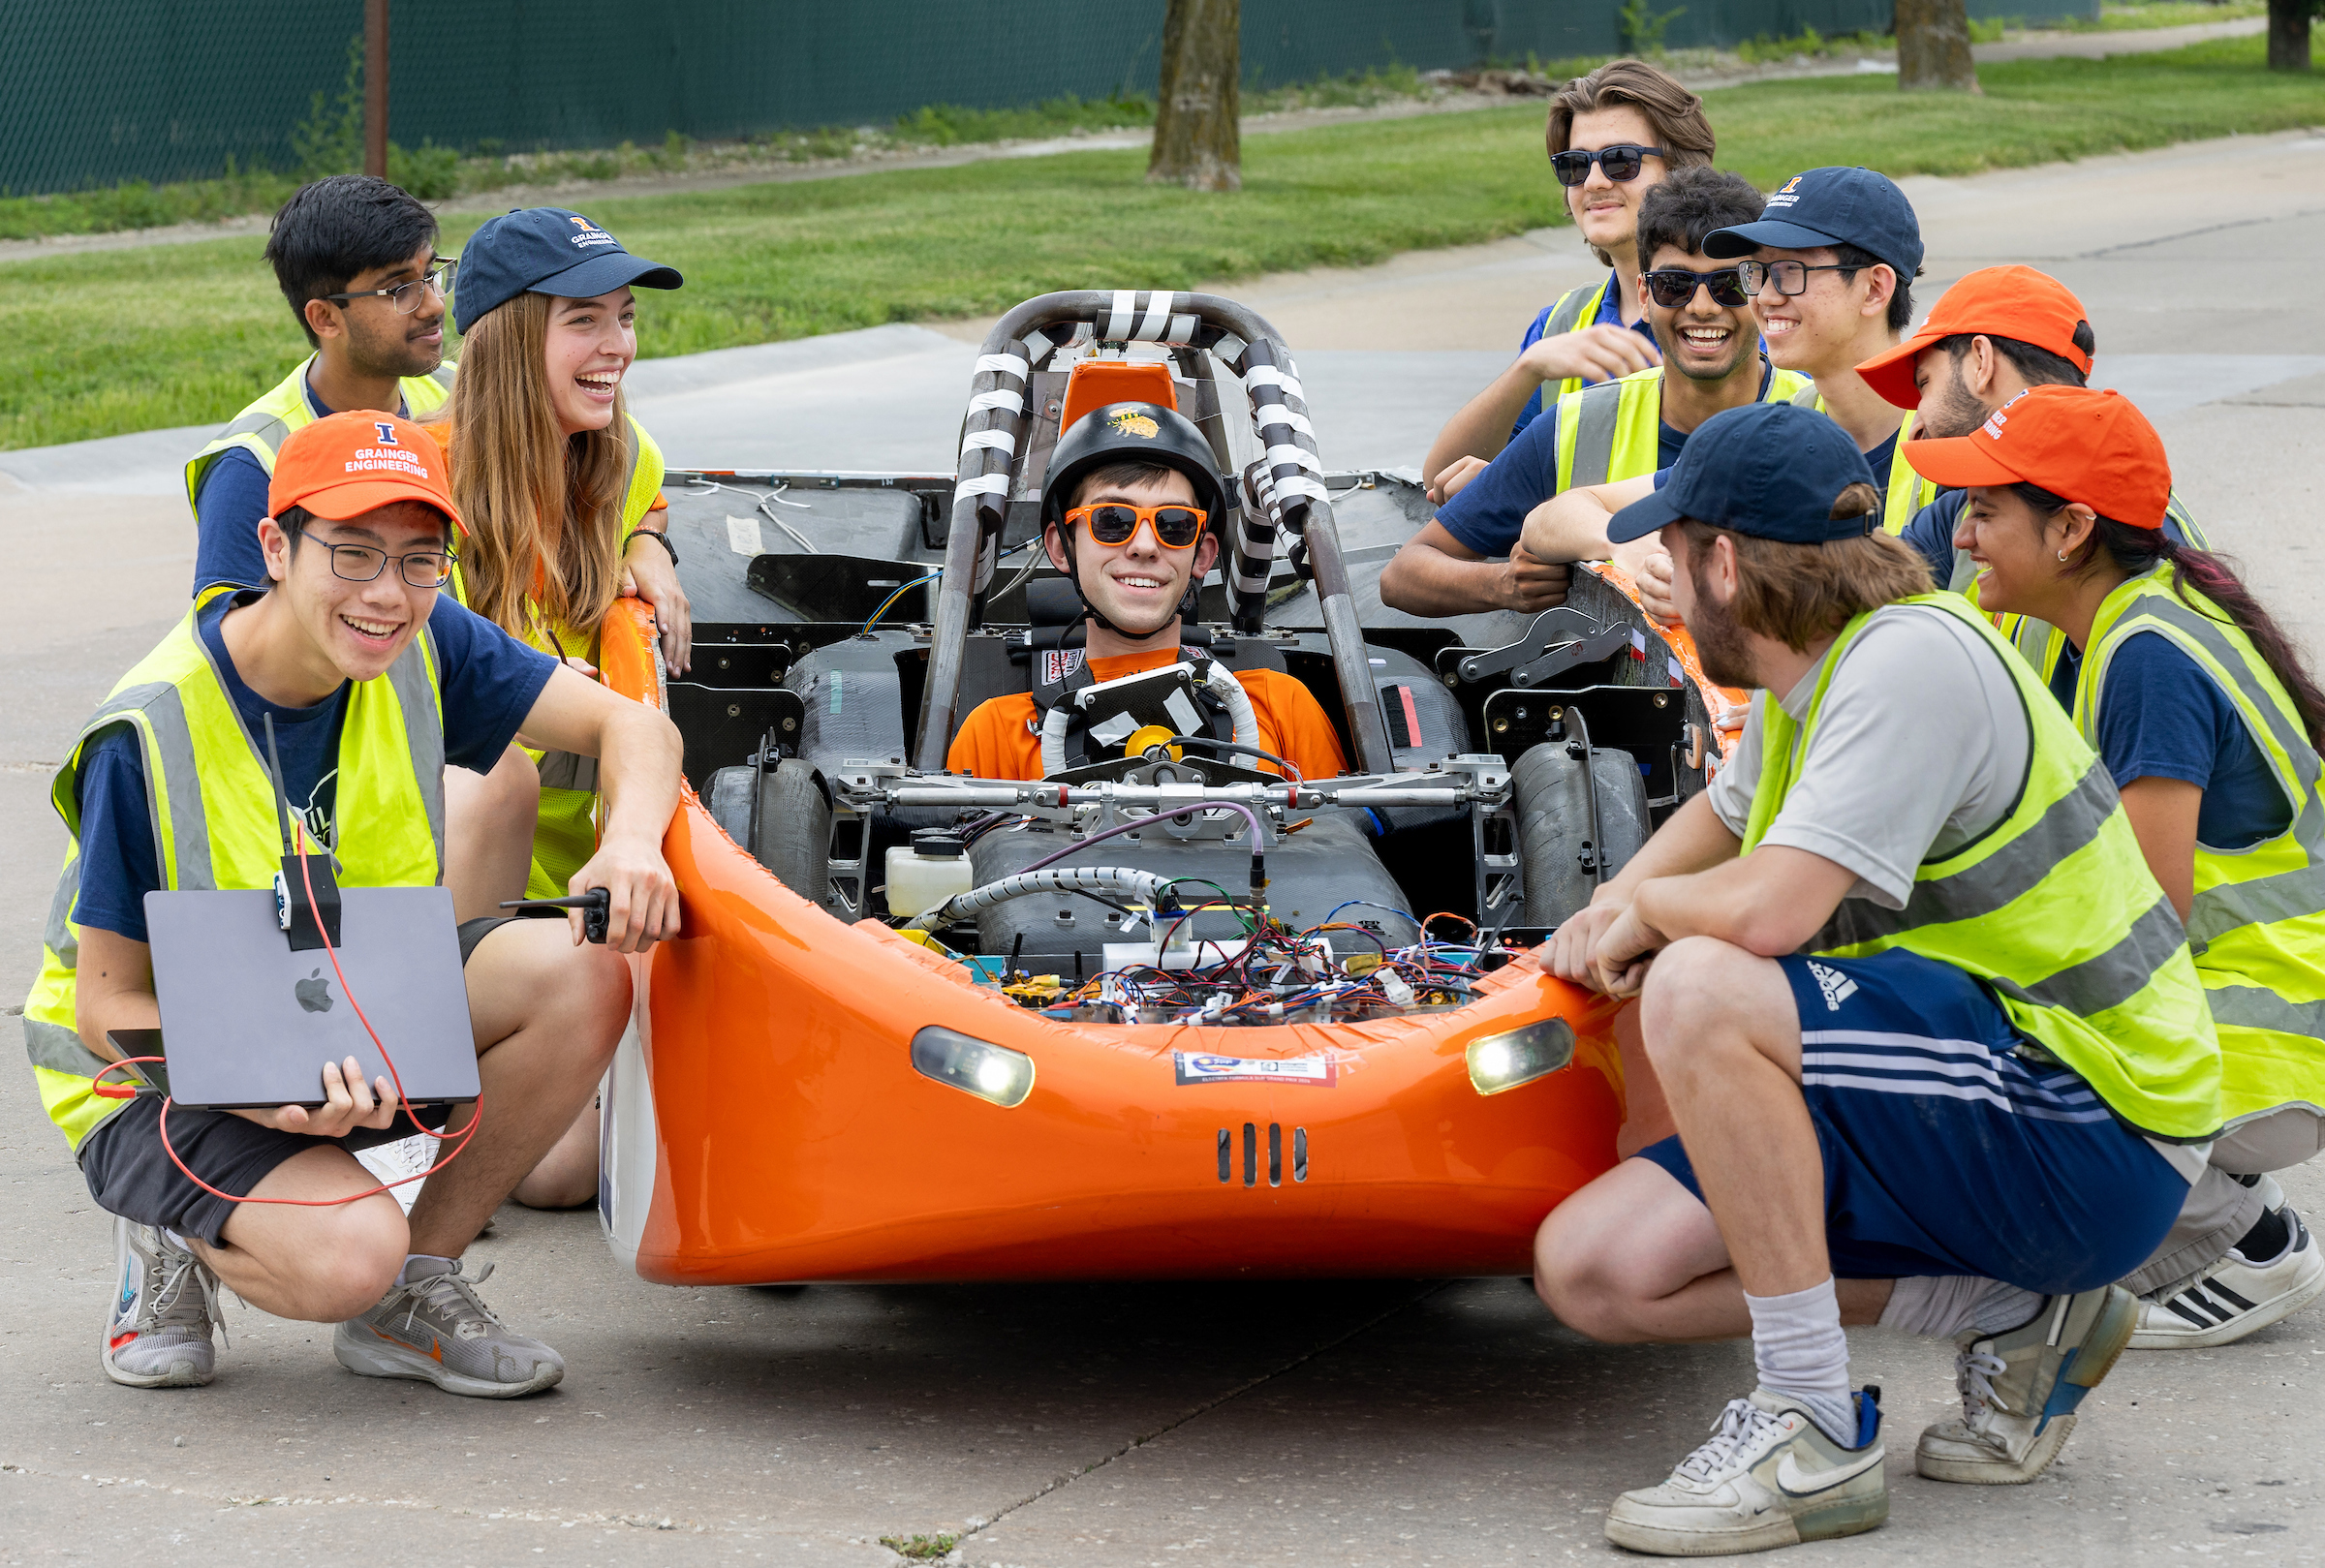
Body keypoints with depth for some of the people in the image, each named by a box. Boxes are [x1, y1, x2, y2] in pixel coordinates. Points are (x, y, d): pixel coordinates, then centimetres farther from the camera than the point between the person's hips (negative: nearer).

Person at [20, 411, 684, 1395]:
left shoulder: (422, 650, -11)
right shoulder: (149, 735, -26)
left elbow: (632, 727, -7)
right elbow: (110, 1008, -20)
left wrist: (631, 844, -31)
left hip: (360, 1025, 6)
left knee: (581, 976, -20)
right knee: (347, 1256, -34)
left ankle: (415, 1289, -5)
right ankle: (176, 1240, 2)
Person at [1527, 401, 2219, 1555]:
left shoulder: (1916, 659, -19)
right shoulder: (1804, 680, 11)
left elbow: (1770, 909, -30)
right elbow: (1723, 814, 34)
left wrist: (1648, 909, -7)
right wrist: (1610, 912, 12)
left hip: (2092, 1140, -10)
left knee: (1701, 991, -29)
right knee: (1591, 1265, -2)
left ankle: (1820, 1437, -21)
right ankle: (2013, 1316, 5)